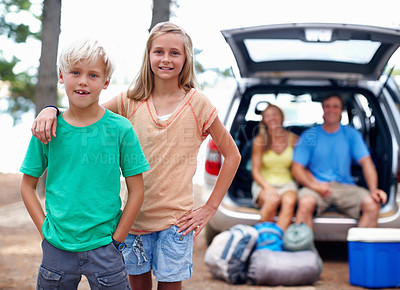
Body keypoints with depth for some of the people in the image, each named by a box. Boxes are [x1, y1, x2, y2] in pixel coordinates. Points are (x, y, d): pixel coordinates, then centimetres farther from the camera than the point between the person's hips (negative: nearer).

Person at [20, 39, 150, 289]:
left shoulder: (121, 129, -5)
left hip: (103, 248, -1)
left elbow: (136, 191, -2)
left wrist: (116, 240, -5)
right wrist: (45, 229, -2)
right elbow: (28, 185, 7)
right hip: (57, 248, 2)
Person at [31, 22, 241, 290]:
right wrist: (50, 110, -21)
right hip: (135, 214, 2)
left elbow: (232, 155, 2)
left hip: (177, 218, -2)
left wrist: (210, 208, -2)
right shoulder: (132, 101, 2)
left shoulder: (197, 103, -4)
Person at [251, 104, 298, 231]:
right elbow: (255, 171, 0)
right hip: (264, 183, -1)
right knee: (272, 200, -35)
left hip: (287, 183, 1)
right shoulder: (260, 141, 0)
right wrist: (268, 188, -17)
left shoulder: (293, 139, 4)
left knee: (289, 201, -33)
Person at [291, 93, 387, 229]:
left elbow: (366, 162, 0)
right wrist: (314, 185, -19)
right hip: (317, 186, -2)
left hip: (345, 186, 2)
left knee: (373, 204, -25)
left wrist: (373, 189, -18)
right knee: (305, 202, -35)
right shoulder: (309, 135, 4)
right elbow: (297, 168, 0)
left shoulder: (351, 134, 9)